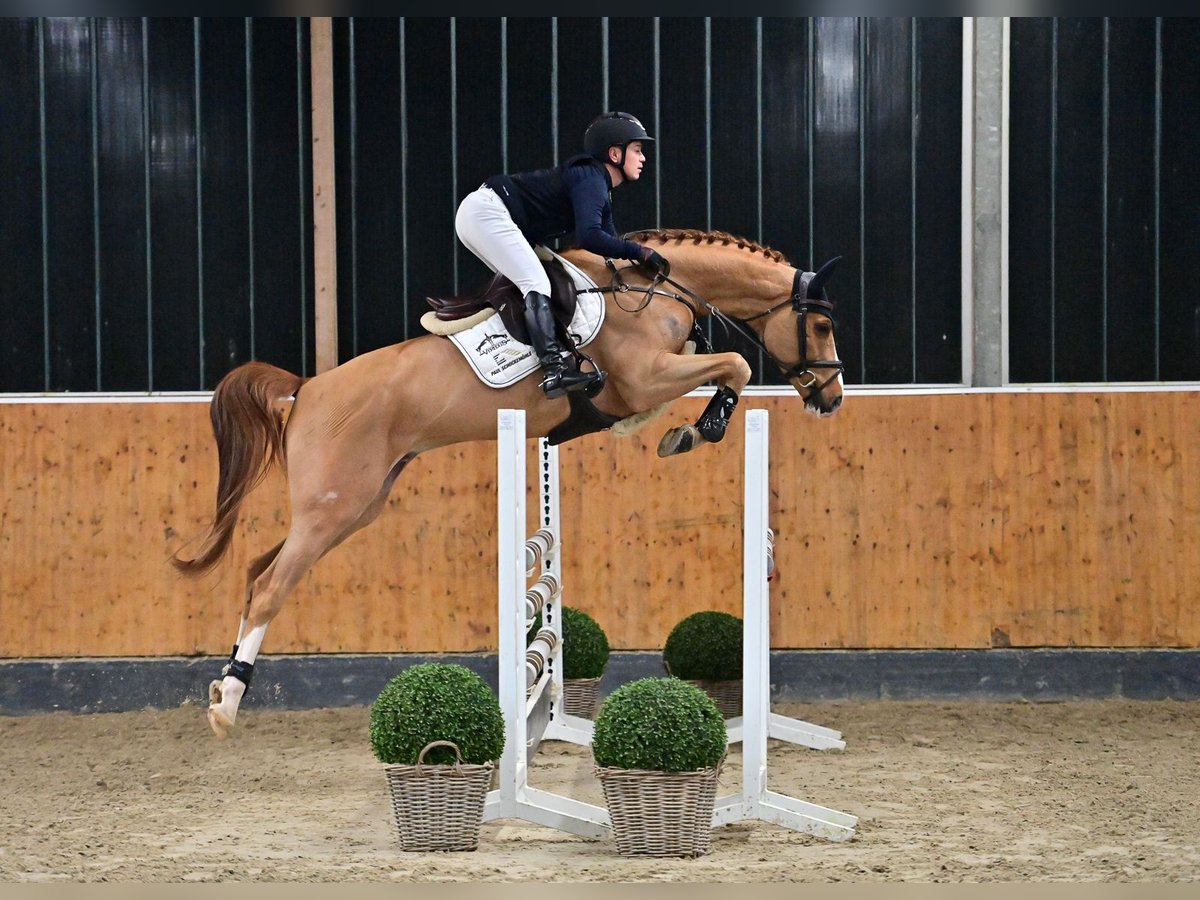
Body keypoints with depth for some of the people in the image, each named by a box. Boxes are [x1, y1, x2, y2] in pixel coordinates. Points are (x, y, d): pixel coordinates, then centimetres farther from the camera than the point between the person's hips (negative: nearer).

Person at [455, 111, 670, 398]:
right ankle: (554, 369, -32)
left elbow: (610, 241, 21)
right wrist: (640, 252, -21)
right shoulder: (591, 178, -13)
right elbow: (589, 236, -26)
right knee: (536, 284, -20)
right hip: (486, 210, -11)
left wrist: (644, 257, 7)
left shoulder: (601, 189, 19)